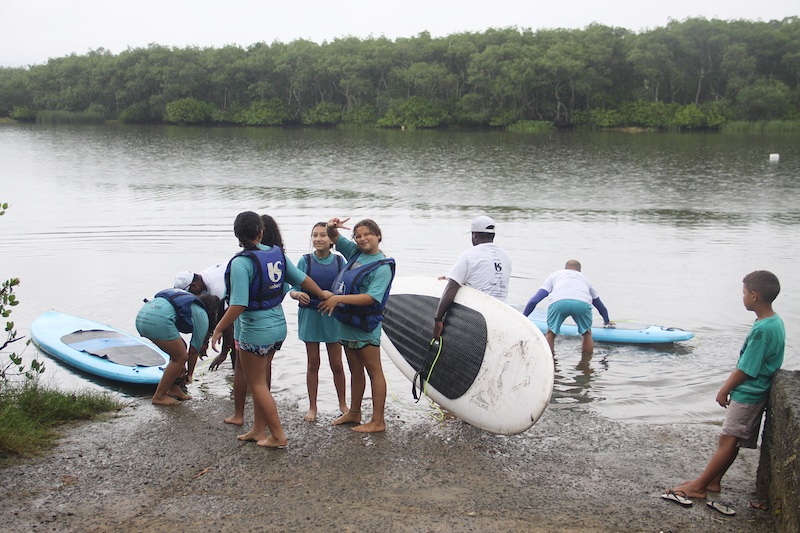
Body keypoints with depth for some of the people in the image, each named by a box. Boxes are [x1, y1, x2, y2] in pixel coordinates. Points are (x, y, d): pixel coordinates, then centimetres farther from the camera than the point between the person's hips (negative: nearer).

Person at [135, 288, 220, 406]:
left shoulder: (192, 305, 34)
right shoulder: (202, 316, 11)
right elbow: (194, 350, 15)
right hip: (158, 319, -9)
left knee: (178, 354, 22)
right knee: (181, 357, 6)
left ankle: (173, 389, 28)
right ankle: (159, 396, 11)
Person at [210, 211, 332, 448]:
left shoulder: (241, 262, -20)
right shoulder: (277, 253, 0)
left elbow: (238, 305, -24)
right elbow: (302, 279, 12)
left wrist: (218, 329, -11)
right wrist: (322, 293, 30)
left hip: (256, 330, -7)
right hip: (278, 325, 7)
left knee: (257, 384, 7)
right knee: (258, 379, 20)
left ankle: (278, 435, 12)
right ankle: (258, 430, 30)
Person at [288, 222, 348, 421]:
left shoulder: (339, 261, -2)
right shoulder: (305, 261, -3)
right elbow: (293, 289, -3)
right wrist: (298, 294, -25)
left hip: (332, 316, 0)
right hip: (310, 315, 0)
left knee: (336, 363, 6)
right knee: (313, 363, 9)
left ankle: (342, 404, 24)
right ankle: (312, 407, 20)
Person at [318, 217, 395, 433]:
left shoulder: (382, 266, -14)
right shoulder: (355, 252, 7)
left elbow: (371, 297, -24)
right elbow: (335, 238, 18)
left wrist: (339, 298, -26)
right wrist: (332, 227, -7)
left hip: (365, 326, -8)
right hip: (347, 322, 8)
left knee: (374, 371, -1)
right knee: (355, 370, 19)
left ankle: (378, 421, 4)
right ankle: (354, 413, 31)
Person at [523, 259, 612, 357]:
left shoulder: (554, 275, 36)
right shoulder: (584, 278, 42)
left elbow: (534, 300, 25)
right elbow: (599, 304, 54)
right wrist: (607, 321, 71)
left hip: (558, 301, -1)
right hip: (583, 303, 1)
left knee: (550, 333, 21)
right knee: (587, 333, 26)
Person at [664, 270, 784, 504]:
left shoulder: (762, 330, -26)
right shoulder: (775, 322, 4)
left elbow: (746, 369, -20)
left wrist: (724, 390, -7)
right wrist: (728, 386, 16)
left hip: (747, 394, -9)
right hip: (754, 393, 9)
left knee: (728, 441, -2)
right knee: (729, 440, 15)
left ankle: (698, 486, 5)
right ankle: (712, 481, 24)